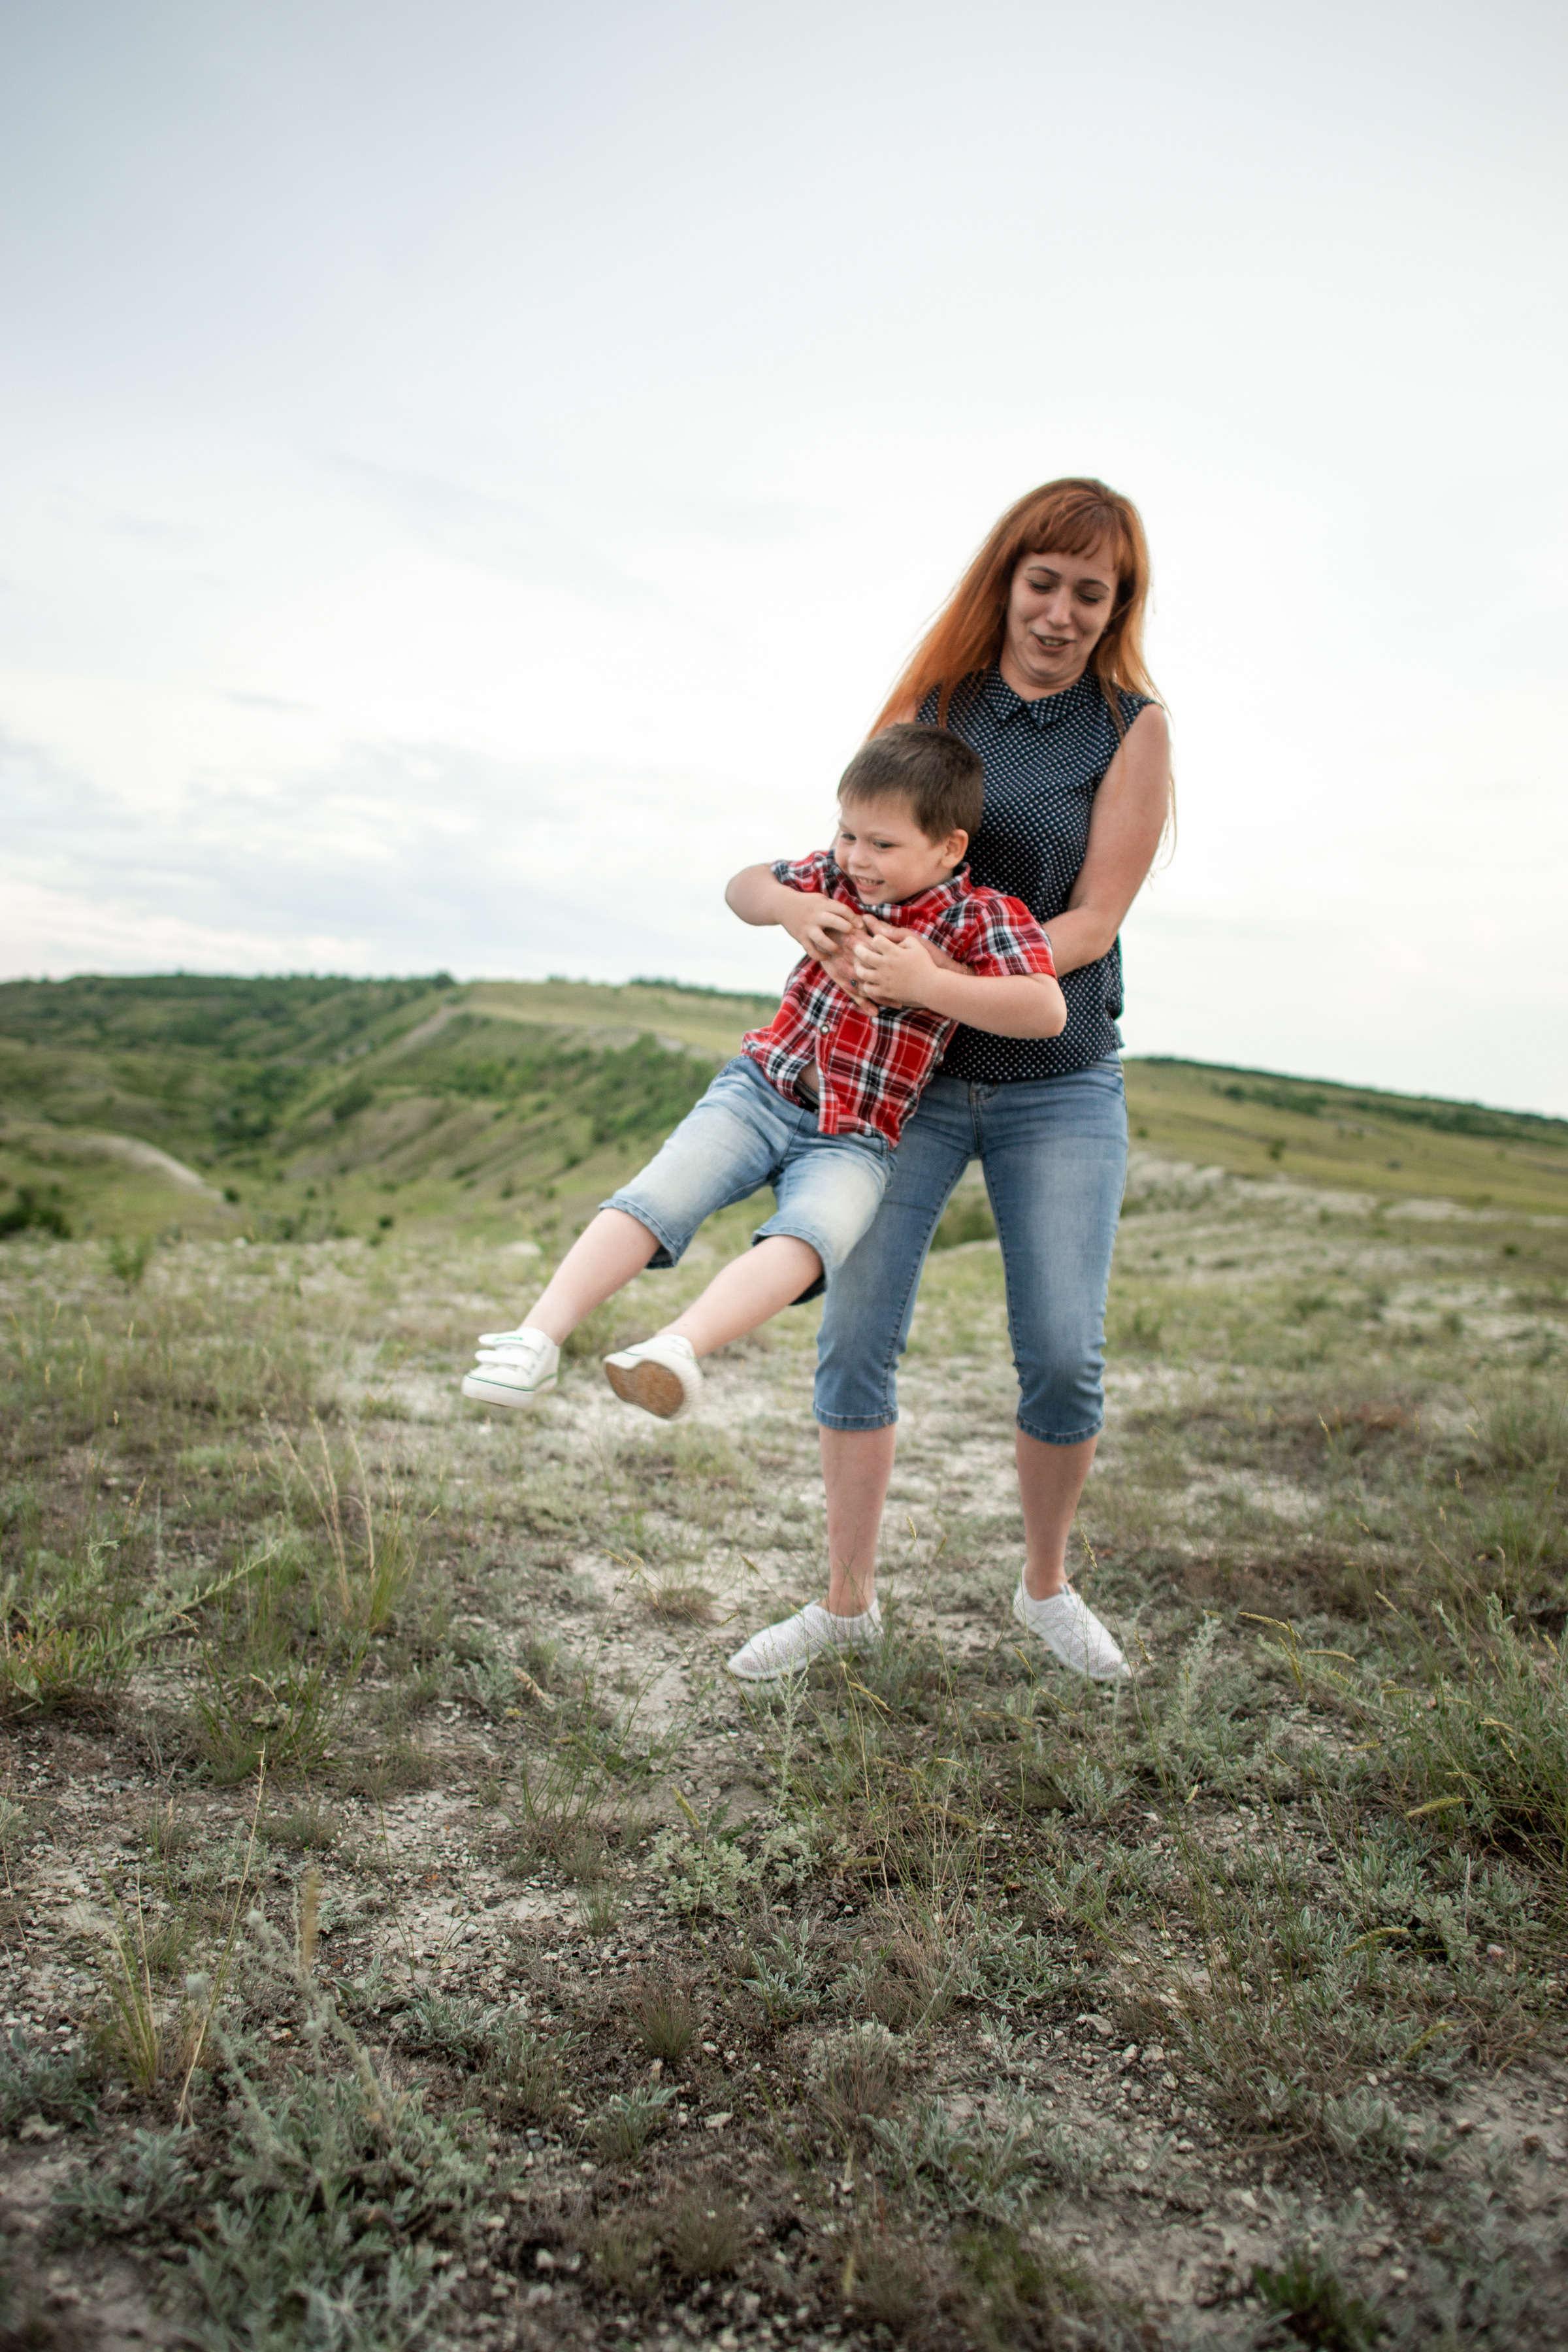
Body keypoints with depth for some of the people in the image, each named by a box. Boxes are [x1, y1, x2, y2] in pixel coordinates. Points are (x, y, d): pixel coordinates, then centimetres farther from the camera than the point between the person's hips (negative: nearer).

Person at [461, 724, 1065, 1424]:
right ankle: (539, 1336, -23)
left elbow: (1047, 1011, -22)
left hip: (853, 1139, -3)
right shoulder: (832, 877, 6)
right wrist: (789, 905, 4)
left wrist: (924, 983, -25)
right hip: (760, 1086, 4)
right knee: (653, 1198, -18)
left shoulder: (982, 918, -8)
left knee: (807, 1236, -34)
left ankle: (679, 1346, -49)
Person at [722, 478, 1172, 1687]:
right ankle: (848, 1601, 15)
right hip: (910, 1073, 2)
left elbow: (1092, 921, -9)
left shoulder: (1133, 727, -2)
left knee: (1063, 1353, -5)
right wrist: (795, 904, -11)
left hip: (1060, 1086, -1)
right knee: (857, 1332, -1)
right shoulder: (933, 704, 5)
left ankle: (1047, 1584, 22)